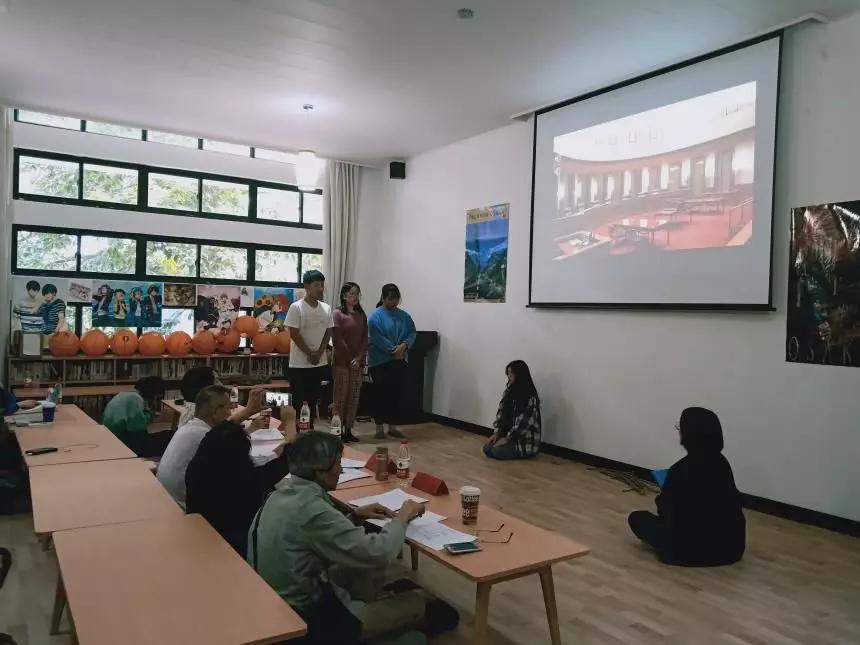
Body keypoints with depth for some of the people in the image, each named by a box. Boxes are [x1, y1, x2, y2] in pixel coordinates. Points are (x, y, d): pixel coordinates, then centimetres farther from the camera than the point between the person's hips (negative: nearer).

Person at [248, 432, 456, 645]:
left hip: (276, 604, 9)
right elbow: (377, 554, -26)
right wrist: (402, 517, -10)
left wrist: (355, 515, 4)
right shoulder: (311, 508, -30)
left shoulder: (283, 493, -2)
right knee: (418, 600, 4)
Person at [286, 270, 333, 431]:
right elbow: (294, 334, -12)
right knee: (298, 401, 0)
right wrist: (310, 353, -12)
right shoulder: (296, 307, -10)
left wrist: (318, 353, -7)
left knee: (313, 399, 12)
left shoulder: (326, 308, 5)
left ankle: (310, 429, 22)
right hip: (300, 363, -5)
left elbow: (328, 333, 7)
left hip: (320, 362, 5)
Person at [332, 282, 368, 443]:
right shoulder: (337, 314, -3)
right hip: (341, 362, -5)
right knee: (340, 397, -2)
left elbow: (365, 339, 7)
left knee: (354, 397, 6)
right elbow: (338, 339, -9)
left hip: (358, 362, 5)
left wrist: (359, 358, -6)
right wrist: (351, 358, -11)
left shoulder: (361, 315, 12)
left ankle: (348, 430, 12)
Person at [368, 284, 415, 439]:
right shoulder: (375, 316, -7)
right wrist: (393, 350, -19)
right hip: (381, 361, -5)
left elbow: (412, 333, 2)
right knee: (381, 394, 0)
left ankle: (392, 427, 18)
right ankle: (379, 427, 11)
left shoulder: (404, 316, 10)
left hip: (400, 361, 5)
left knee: (398, 394, 7)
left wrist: (404, 345, -16)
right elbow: (378, 338, -15)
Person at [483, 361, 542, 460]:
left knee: (496, 452, -23)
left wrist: (506, 439, -17)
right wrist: (496, 433, -2)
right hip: (508, 434, 8)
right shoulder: (509, 391, 7)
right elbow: (501, 413, 8)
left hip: (525, 441, -7)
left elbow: (523, 423, -21)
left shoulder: (530, 397, -18)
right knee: (487, 448, -9)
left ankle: (522, 452, 1)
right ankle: (511, 446, 9)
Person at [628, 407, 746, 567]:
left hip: (693, 550, -6)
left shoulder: (681, 469, -21)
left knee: (637, 518, 13)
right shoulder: (722, 463, -2)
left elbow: (665, 510, -9)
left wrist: (661, 499, 13)